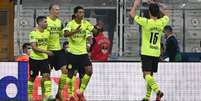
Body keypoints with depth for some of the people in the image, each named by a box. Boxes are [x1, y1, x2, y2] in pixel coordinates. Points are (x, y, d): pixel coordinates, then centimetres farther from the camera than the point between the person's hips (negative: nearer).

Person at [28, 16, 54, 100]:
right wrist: (46, 52, -30)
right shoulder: (33, 33, -16)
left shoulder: (47, 33, 4)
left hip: (44, 59, 4)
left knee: (46, 76, -11)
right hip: (34, 59, -4)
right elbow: (34, 48, -23)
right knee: (32, 78, 7)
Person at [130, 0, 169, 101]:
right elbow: (166, 15, 23)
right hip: (156, 53, 5)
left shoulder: (146, 22, -14)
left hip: (146, 53, -5)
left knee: (147, 75, -10)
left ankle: (157, 91, -31)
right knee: (150, 75, 15)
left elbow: (132, 13, -4)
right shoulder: (161, 23, -1)